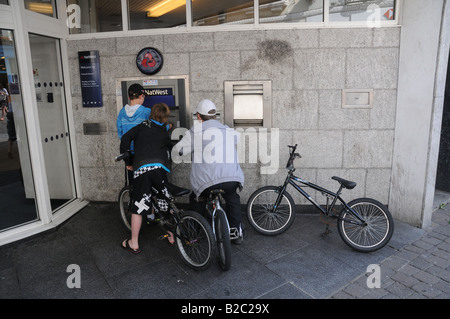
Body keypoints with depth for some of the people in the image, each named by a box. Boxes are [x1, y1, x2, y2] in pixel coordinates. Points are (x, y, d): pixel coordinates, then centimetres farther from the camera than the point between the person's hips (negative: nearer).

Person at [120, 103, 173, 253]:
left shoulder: (142, 126, 17)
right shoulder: (165, 132, 20)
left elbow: (125, 138, 7)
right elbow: (170, 149, 24)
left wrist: (128, 162, 12)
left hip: (141, 169, -1)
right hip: (159, 168, 1)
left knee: (138, 207, 7)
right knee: (166, 201, 17)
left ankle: (134, 244, 15)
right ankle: (171, 235, 26)